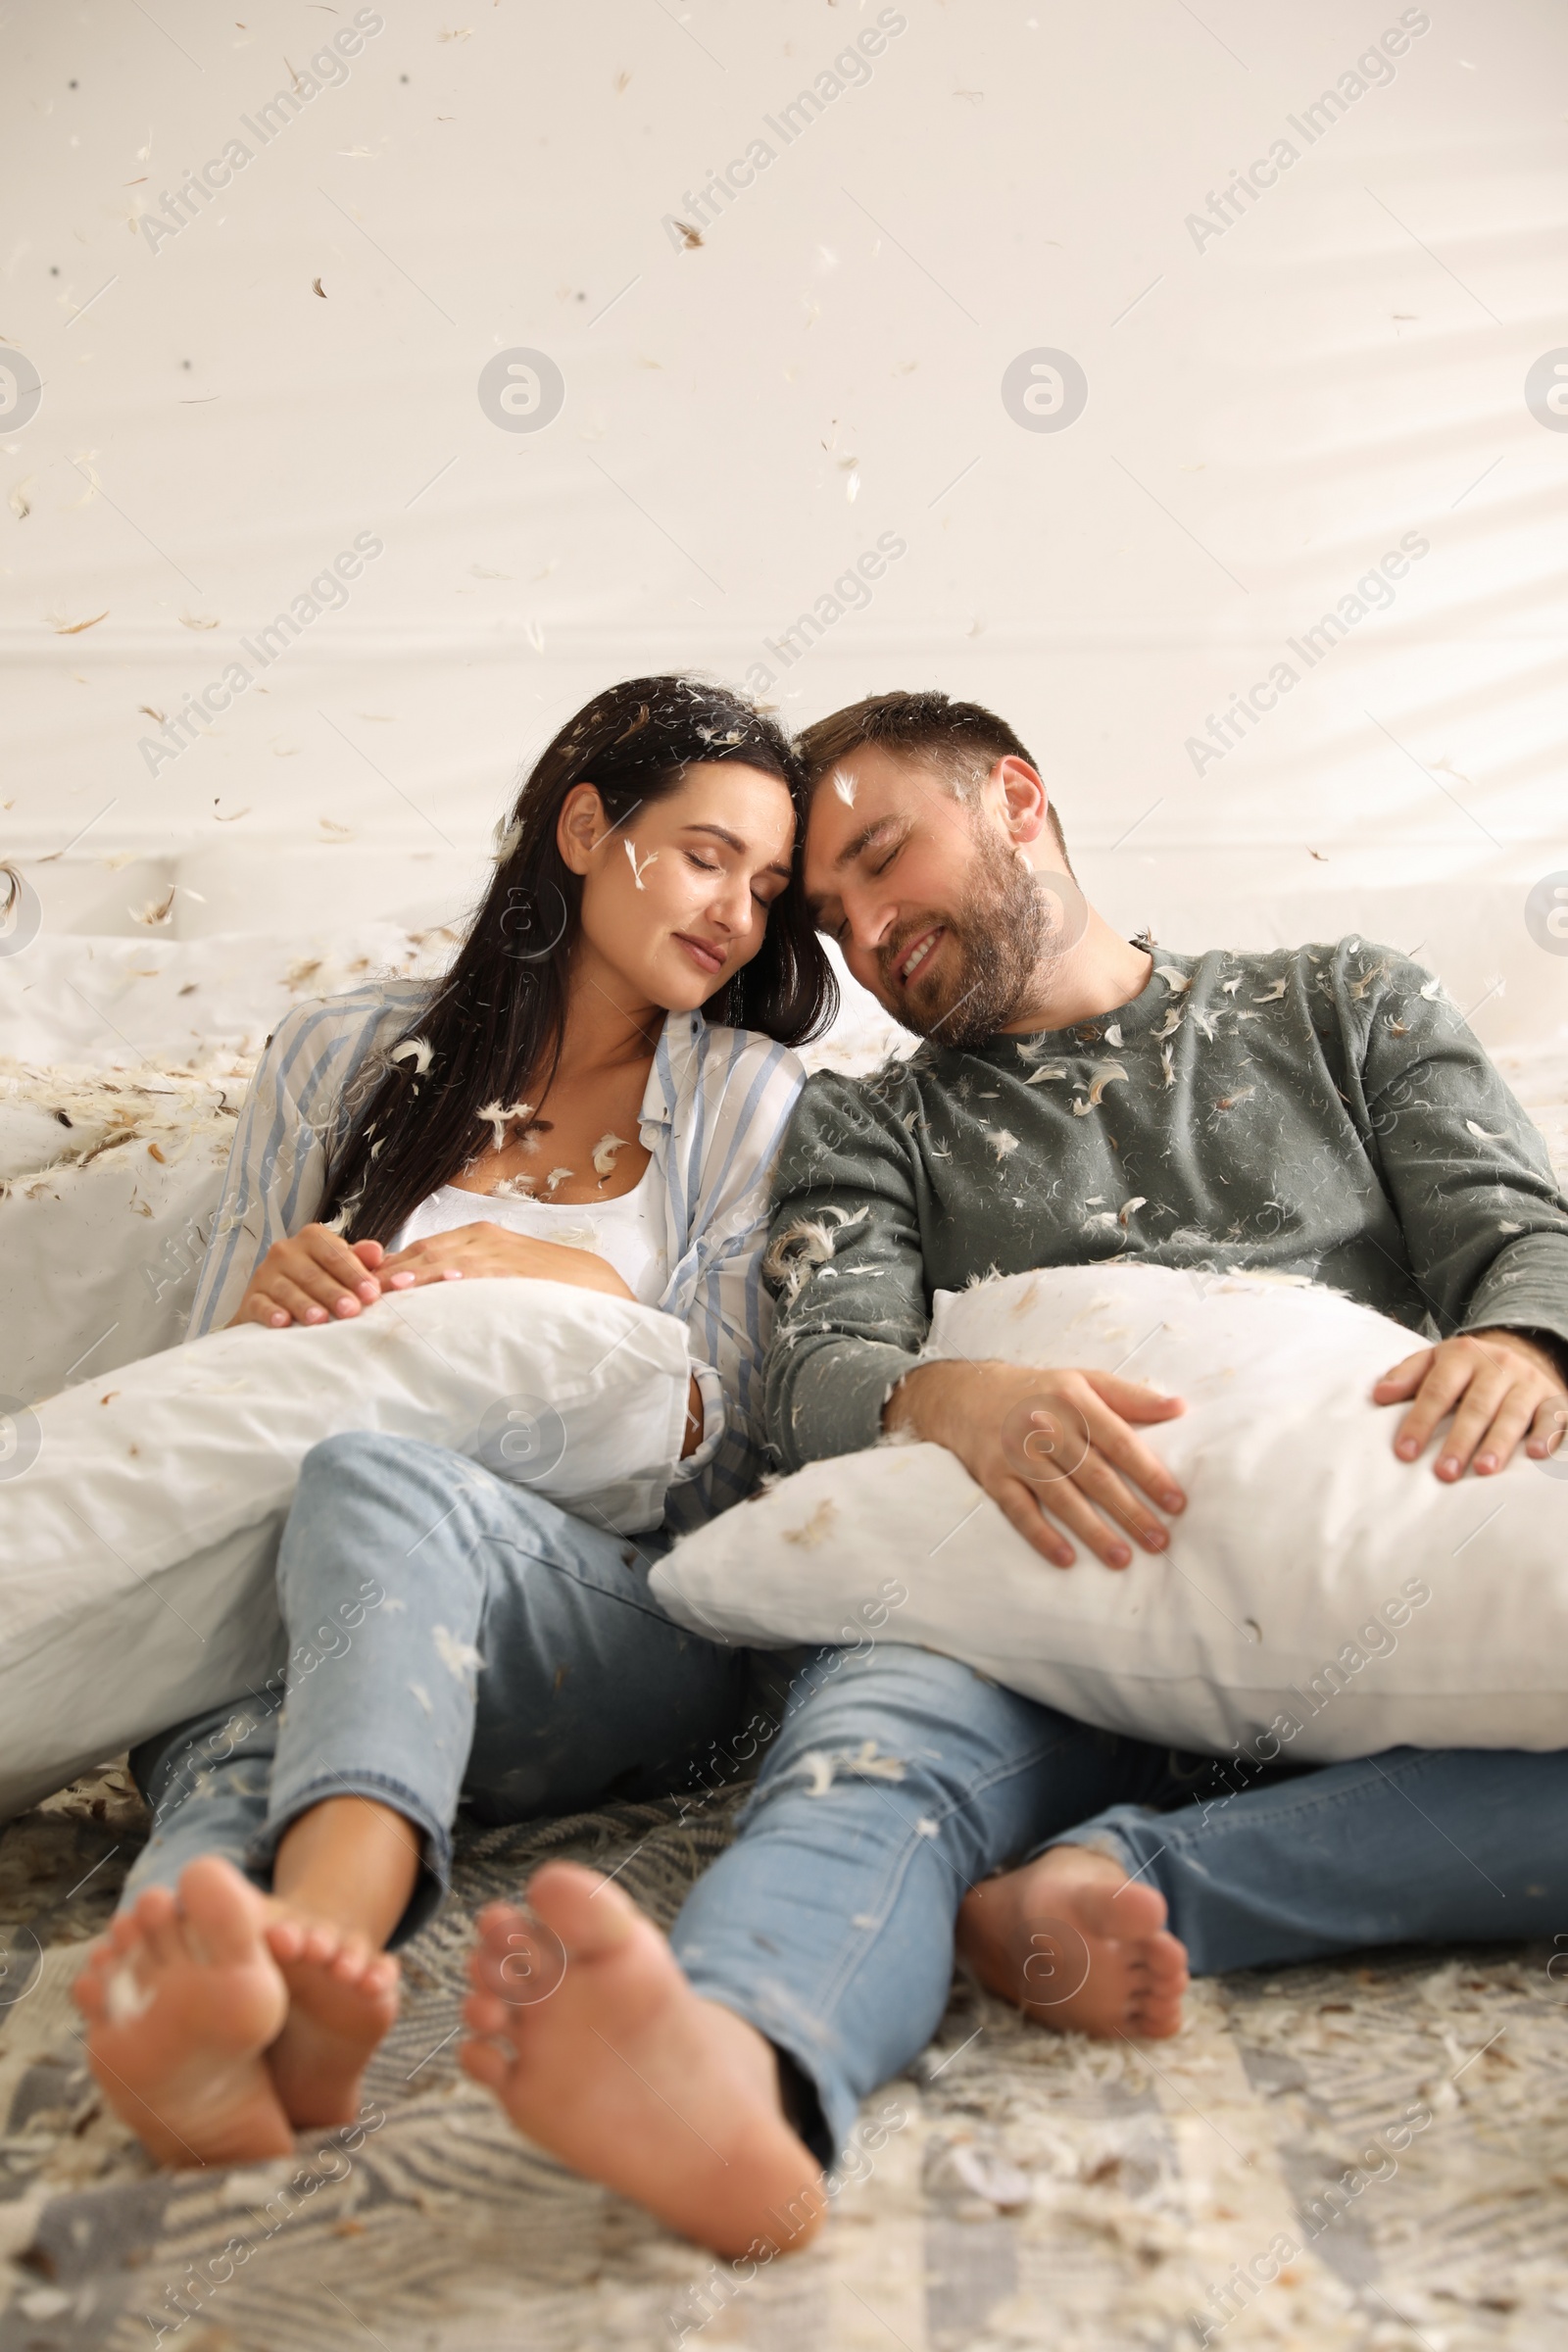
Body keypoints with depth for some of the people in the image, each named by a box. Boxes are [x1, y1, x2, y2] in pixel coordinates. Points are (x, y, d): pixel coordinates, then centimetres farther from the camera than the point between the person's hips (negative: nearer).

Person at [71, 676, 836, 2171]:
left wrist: (589, 1289, -9)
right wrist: (269, 1300, -7)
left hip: (623, 1627, -1)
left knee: (375, 1479, -36)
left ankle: (315, 1928, -61)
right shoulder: (339, 1057, 17)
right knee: (227, 1719, -35)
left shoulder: (752, 1100, 15)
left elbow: (733, 1479, 9)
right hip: (271, 1603, 2)